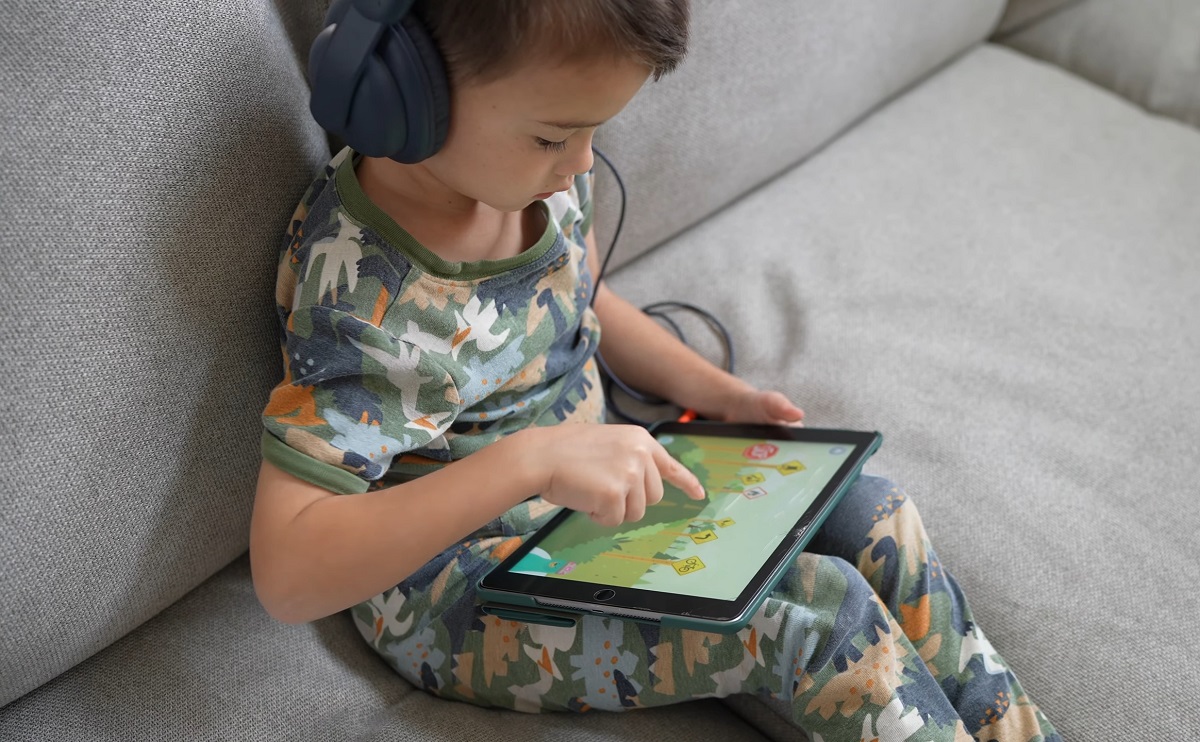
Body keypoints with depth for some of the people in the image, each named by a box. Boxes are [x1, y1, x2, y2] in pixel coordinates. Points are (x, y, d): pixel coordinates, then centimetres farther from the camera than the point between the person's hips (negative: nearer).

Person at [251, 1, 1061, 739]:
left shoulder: (543, 170, -8)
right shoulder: (370, 297, -32)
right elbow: (288, 571, -36)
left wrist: (716, 393, -1)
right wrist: (530, 458, -43)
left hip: (586, 486, 8)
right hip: (458, 588, -7)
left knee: (870, 519, -1)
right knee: (820, 613, -20)